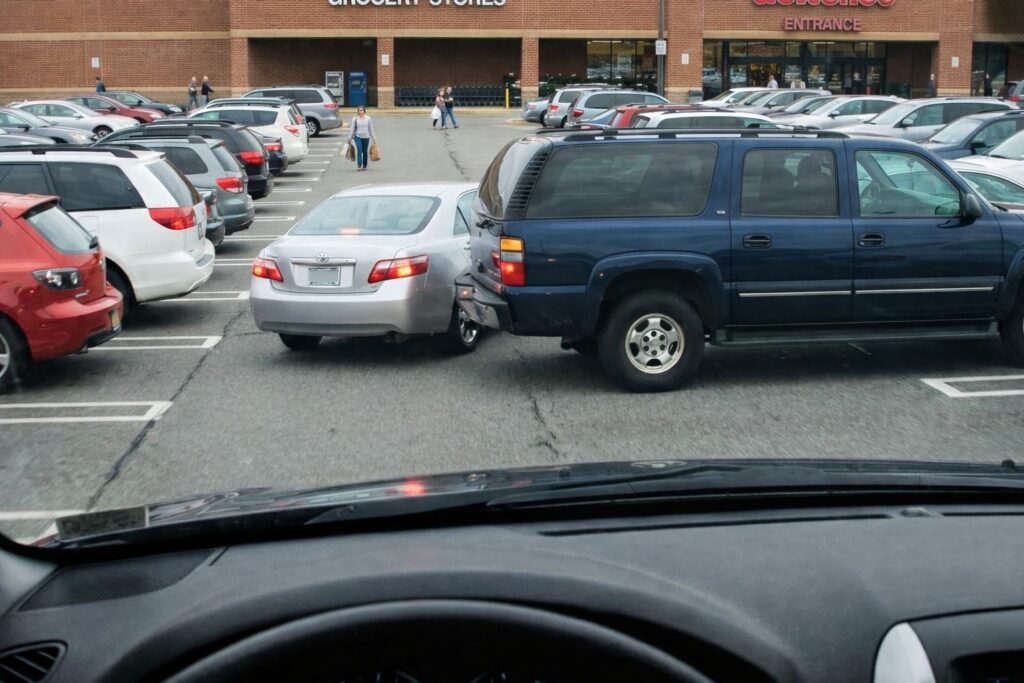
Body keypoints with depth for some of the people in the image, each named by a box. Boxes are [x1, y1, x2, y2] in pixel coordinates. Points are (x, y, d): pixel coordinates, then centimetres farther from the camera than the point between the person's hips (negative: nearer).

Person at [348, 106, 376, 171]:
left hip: (366, 137, 2)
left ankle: (364, 166, 18)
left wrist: (373, 138, 7)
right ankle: (359, 166, -15)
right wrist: (349, 138, 0)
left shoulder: (368, 119, 5)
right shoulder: (355, 119, 2)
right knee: (359, 151, -14)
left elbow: (371, 129, 8)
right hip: (358, 137, -2)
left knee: (365, 152, 6)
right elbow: (352, 129, 4)